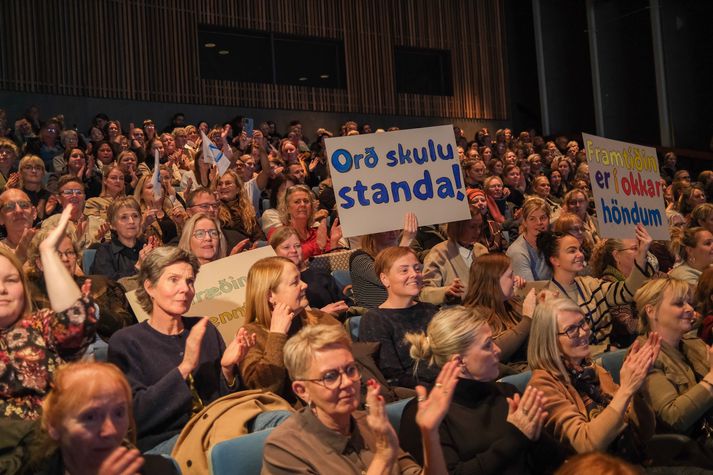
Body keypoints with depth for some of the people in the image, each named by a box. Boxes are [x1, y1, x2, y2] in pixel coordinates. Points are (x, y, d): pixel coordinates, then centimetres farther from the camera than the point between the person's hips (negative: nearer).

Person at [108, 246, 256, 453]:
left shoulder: (206, 331, 16)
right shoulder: (125, 342, 3)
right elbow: (135, 414, -10)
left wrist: (227, 369, -5)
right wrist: (184, 368, -17)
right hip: (160, 442, -5)